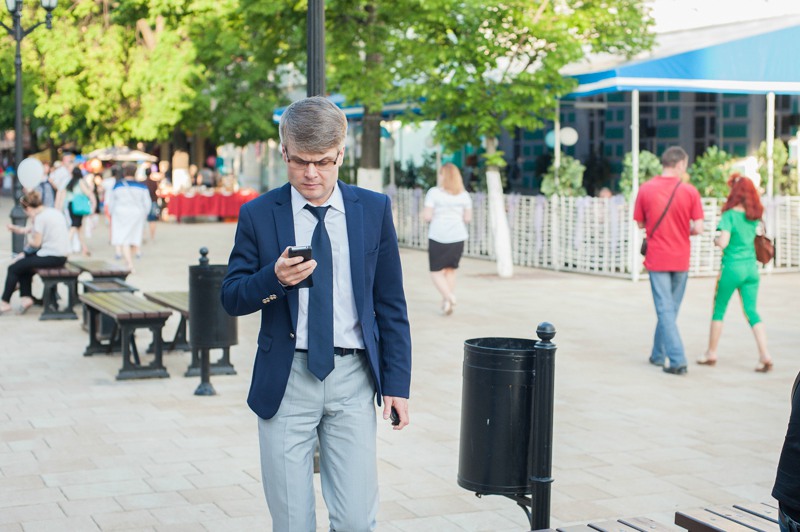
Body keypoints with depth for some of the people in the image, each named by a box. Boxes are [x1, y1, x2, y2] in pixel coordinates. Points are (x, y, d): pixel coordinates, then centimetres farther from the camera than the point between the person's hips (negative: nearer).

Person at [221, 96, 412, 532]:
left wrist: (397, 382, 2)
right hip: (286, 380, 0)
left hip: (352, 380, 1)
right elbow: (231, 299, 2)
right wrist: (274, 278, -19)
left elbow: (391, 304, 7)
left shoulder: (374, 210, 4)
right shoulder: (258, 215, 1)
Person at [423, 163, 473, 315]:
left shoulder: (434, 193, -6)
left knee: (436, 272, 5)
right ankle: (446, 303, 12)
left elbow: (427, 216, -10)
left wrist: (424, 212, 12)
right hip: (458, 237, 4)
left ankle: (448, 297, -17)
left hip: (438, 238, -4)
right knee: (450, 270, 15)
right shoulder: (464, 195, 5)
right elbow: (468, 218, 6)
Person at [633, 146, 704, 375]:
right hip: (681, 260, 1)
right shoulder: (690, 191, -7)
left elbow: (640, 223, 4)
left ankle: (677, 360, -8)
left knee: (665, 310, 0)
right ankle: (658, 354, 26)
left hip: (657, 259, -1)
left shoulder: (646, 189, -5)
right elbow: (698, 228, -9)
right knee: (671, 309, 15)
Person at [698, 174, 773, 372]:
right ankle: (764, 354, -9)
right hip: (751, 267, 5)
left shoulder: (730, 215, -13)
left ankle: (711, 353, 19)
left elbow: (723, 243, -20)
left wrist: (716, 239, 4)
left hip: (732, 267, -5)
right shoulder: (755, 216, 5)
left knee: (719, 310, 10)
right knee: (751, 311, 3)